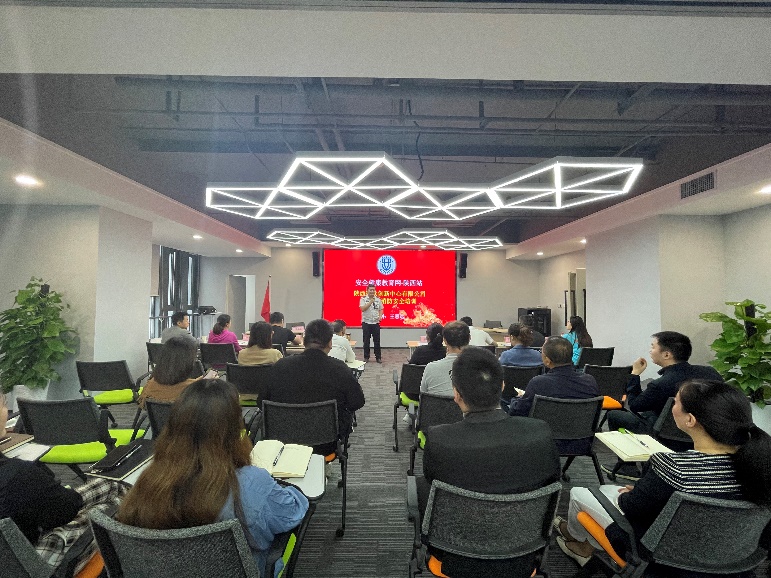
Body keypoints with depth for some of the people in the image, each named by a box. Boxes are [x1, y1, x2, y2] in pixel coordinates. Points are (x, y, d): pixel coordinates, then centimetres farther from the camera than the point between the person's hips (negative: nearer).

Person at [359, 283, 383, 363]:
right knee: (366, 341, 5)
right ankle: (366, 357, 16)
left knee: (377, 341, 4)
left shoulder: (378, 299, 6)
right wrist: (370, 302, -21)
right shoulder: (363, 299, -3)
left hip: (376, 323, 2)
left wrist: (380, 316, -7)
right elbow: (362, 309, -15)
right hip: (366, 322, -2)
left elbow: (381, 309, 11)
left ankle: (378, 357, 12)